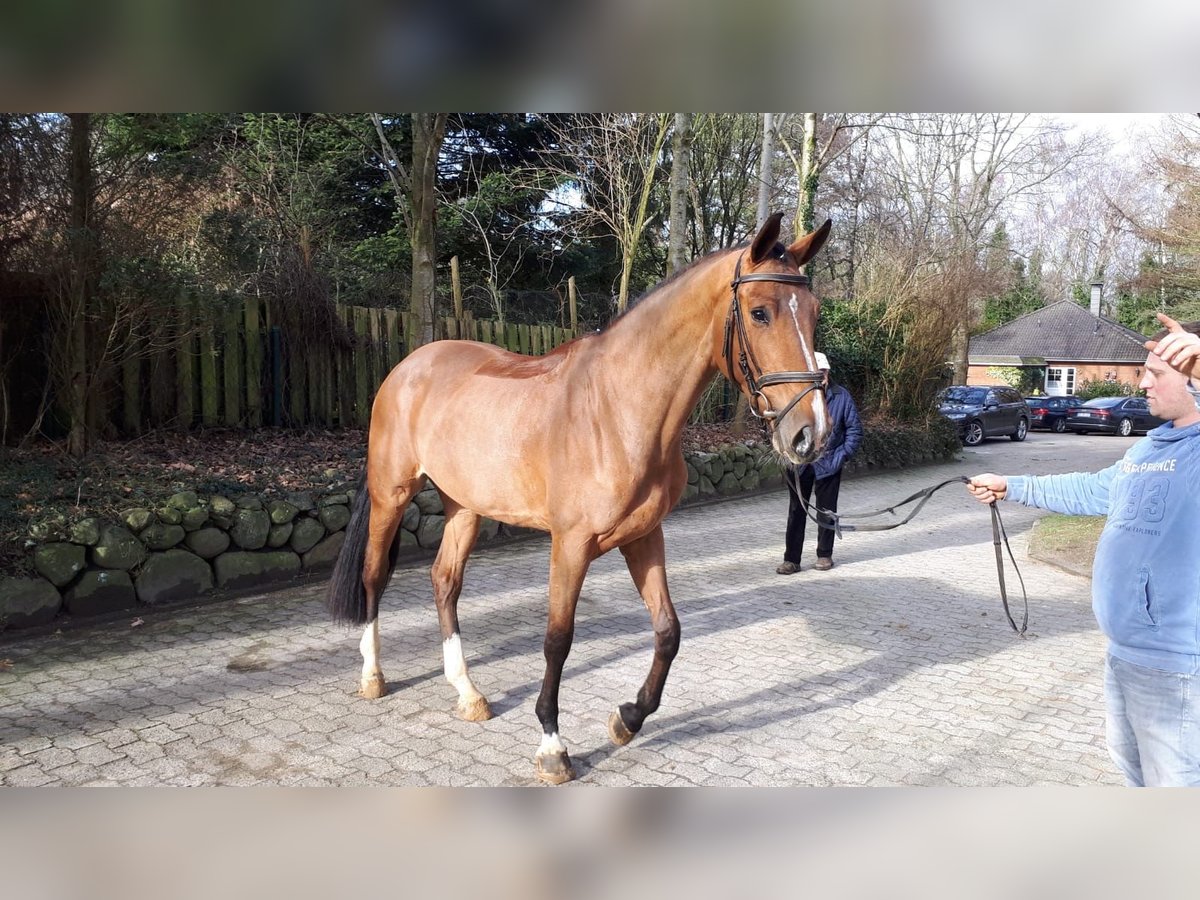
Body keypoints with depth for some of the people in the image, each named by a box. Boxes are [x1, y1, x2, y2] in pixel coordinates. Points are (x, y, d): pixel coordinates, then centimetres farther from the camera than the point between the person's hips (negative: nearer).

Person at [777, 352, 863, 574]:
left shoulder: (841, 396, -4)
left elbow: (855, 428, 1)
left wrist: (844, 454, -7)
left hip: (829, 463, 0)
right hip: (800, 462, 0)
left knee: (827, 511, 12)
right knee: (796, 511, 4)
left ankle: (824, 555, 27)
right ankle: (791, 559, 9)